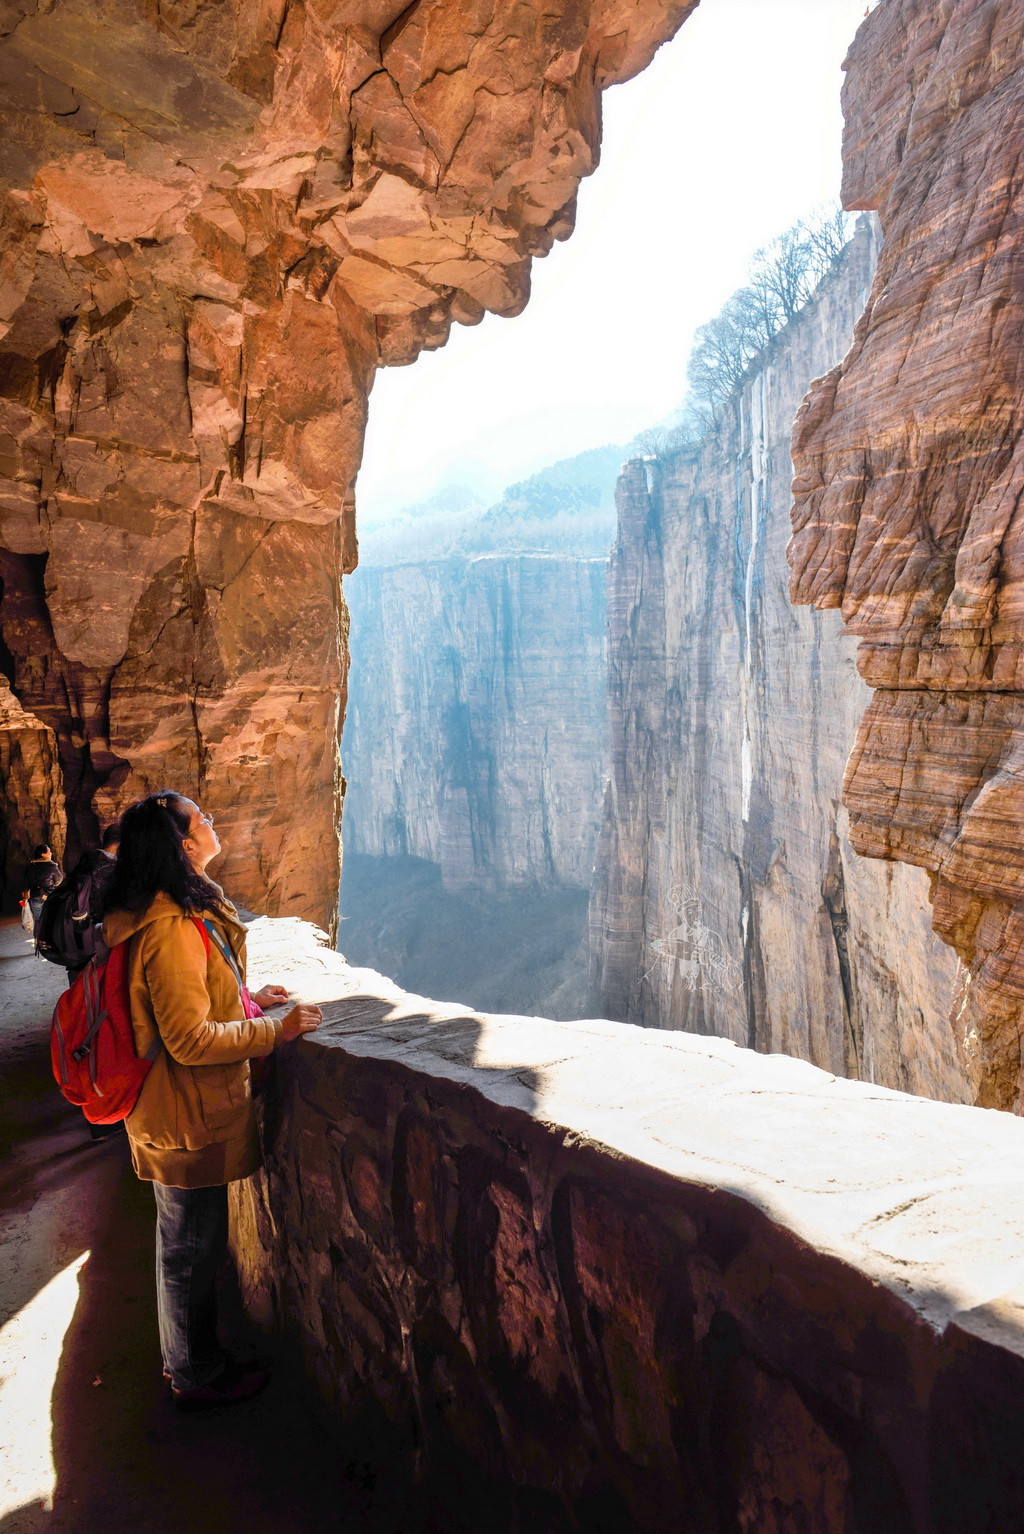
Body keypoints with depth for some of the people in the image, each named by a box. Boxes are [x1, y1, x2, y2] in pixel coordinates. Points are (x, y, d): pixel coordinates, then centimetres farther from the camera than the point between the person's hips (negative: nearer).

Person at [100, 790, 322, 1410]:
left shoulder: (177, 912, 4)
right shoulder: (172, 929, -29)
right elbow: (191, 1040, -27)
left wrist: (247, 999, 12)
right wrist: (277, 1030, -21)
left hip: (179, 1112, 10)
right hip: (189, 1116, -10)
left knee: (189, 1241, 25)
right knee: (192, 1247, 11)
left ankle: (191, 1358, 44)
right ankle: (197, 1376, 32)